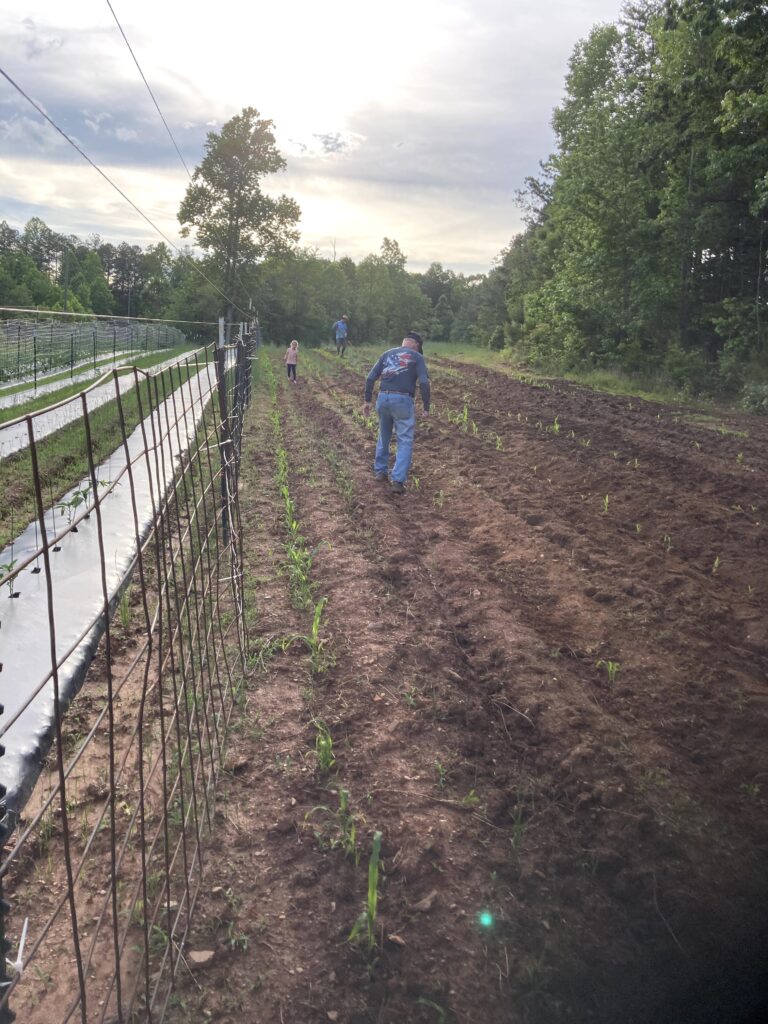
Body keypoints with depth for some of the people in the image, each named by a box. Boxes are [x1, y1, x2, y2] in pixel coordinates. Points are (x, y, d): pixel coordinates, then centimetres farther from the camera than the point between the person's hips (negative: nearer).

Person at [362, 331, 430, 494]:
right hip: (403, 400, -4)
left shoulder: (386, 354, 17)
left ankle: (380, 471, 34)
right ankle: (398, 480, -9)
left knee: (383, 436, 24)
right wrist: (426, 407, -3)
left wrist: (367, 400, 13)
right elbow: (424, 383, -7)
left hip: (383, 398, 4)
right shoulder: (417, 357, 6)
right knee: (405, 441, 1)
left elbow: (370, 378, 9)